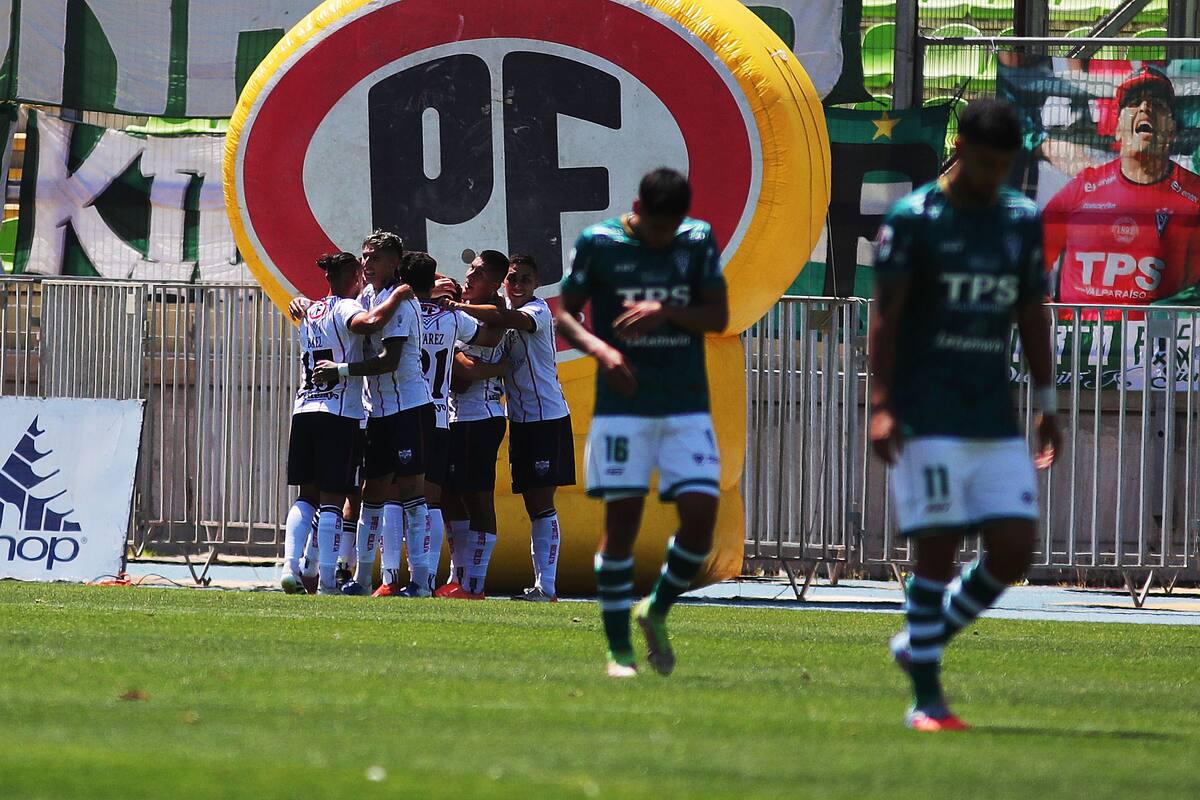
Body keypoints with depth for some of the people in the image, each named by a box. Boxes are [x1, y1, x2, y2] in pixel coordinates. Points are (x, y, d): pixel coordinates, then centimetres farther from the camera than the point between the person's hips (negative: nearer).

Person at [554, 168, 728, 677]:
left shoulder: (699, 240, 4)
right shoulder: (598, 243, -3)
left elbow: (719, 316, 2)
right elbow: (563, 313, 2)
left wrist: (666, 311, -16)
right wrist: (600, 348, -17)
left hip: (687, 406, 2)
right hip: (623, 404, -2)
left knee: (701, 515, -8)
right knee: (621, 521, -4)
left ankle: (656, 612, 17)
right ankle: (618, 649, 4)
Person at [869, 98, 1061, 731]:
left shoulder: (1022, 220, 11)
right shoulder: (913, 219, -5)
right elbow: (885, 316, -6)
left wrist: (1047, 405, 15)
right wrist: (881, 404, -13)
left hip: (997, 419, 5)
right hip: (928, 418, -5)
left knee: (1014, 548, -2)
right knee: (937, 549, -8)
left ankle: (923, 643, 19)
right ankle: (926, 698, -1)